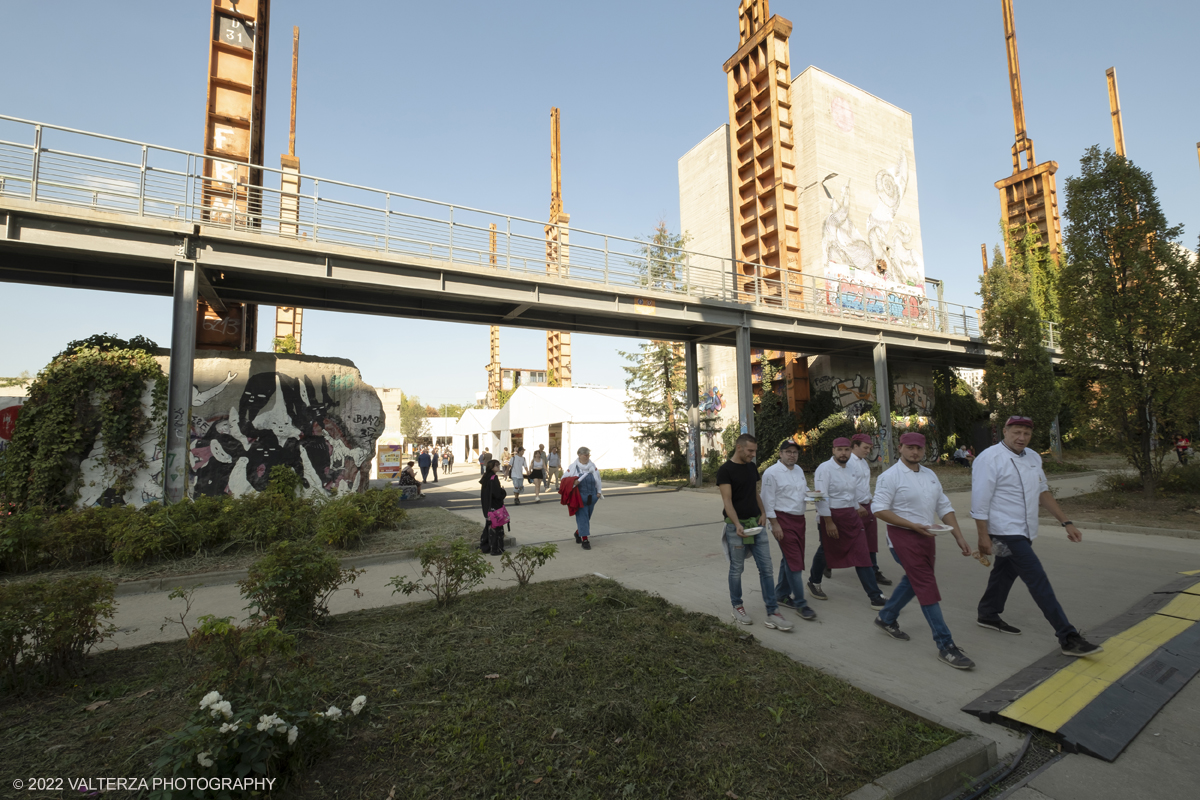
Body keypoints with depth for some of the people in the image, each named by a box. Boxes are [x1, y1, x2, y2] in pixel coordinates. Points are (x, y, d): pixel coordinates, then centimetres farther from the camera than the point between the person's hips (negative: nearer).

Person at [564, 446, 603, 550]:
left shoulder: (593, 466, 6)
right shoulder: (573, 466, -5)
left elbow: (598, 479, 15)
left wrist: (599, 491, 12)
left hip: (591, 497, 5)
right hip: (580, 497, -4)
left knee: (587, 517, 13)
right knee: (582, 517, -8)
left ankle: (578, 533, 37)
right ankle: (585, 539, -4)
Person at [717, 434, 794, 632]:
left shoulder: (752, 467, 10)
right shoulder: (725, 470, -11)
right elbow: (727, 501, -17)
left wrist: (763, 512, 3)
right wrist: (737, 525, -27)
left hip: (756, 524, 6)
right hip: (736, 526, -6)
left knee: (766, 568, 3)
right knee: (737, 569, 7)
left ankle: (772, 613, 9)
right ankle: (737, 608, 24)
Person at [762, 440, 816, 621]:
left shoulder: (799, 470, 12)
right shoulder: (771, 472, -12)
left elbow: (804, 491, 23)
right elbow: (768, 500, -14)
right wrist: (774, 524, -16)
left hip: (798, 518, 8)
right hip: (782, 519, -8)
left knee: (789, 559, 15)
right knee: (794, 561, -7)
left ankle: (781, 595, 28)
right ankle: (800, 603, 0)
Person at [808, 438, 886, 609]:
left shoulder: (851, 470, 9)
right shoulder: (825, 469, -15)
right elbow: (822, 497, -19)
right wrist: (828, 522, -21)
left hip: (851, 516, 6)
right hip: (832, 516, -6)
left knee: (862, 555, 2)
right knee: (826, 552, 11)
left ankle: (876, 597, 7)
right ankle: (814, 582, 35)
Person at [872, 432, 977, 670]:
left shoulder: (930, 475, 11)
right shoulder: (890, 476, -12)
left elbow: (944, 507, 13)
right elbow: (880, 510, -16)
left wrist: (959, 536, 6)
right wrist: (912, 525, -21)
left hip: (927, 536, 8)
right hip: (903, 537, -8)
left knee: (912, 582, 17)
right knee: (927, 587, -8)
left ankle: (886, 619, 36)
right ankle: (945, 646, -2)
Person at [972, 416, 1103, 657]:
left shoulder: (1033, 457, 9)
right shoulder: (990, 459, -17)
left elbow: (1043, 492, 18)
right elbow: (980, 501, -18)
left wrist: (1066, 522, 14)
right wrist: (983, 536, -19)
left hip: (1023, 532, 9)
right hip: (1006, 532, -9)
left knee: (1005, 572, 19)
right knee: (1038, 580, -7)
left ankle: (988, 615, 36)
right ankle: (1067, 637, 0)